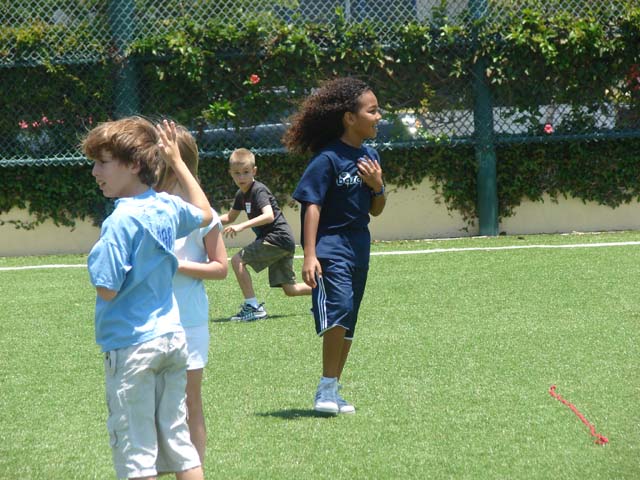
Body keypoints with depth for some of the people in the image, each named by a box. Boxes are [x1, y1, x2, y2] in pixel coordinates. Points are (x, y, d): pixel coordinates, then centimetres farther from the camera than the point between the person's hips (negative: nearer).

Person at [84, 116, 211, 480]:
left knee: (136, 450, 0)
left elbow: (108, 290, -19)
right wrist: (177, 161, 31)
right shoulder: (169, 207, 4)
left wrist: (97, 257, 0)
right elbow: (204, 214, 28)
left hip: (132, 344, -7)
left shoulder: (120, 222, -18)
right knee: (179, 439, 13)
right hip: (173, 337, 7)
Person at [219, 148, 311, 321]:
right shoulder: (241, 194, 14)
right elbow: (230, 217, 27)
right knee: (290, 289, 12)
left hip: (278, 238, -10)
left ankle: (253, 306, -13)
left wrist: (242, 226, -36)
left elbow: (269, 216, -29)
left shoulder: (258, 191, -14)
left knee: (238, 260, -14)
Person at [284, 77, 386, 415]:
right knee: (338, 308, -23)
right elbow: (312, 206, -14)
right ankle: (327, 388, -13)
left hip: (359, 246, 8)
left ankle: (331, 391, 20)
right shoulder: (328, 158, -12)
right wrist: (309, 255, -20)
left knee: (347, 324, 11)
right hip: (330, 245, -8)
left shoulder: (370, 156, 10)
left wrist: (377, 185, -4)